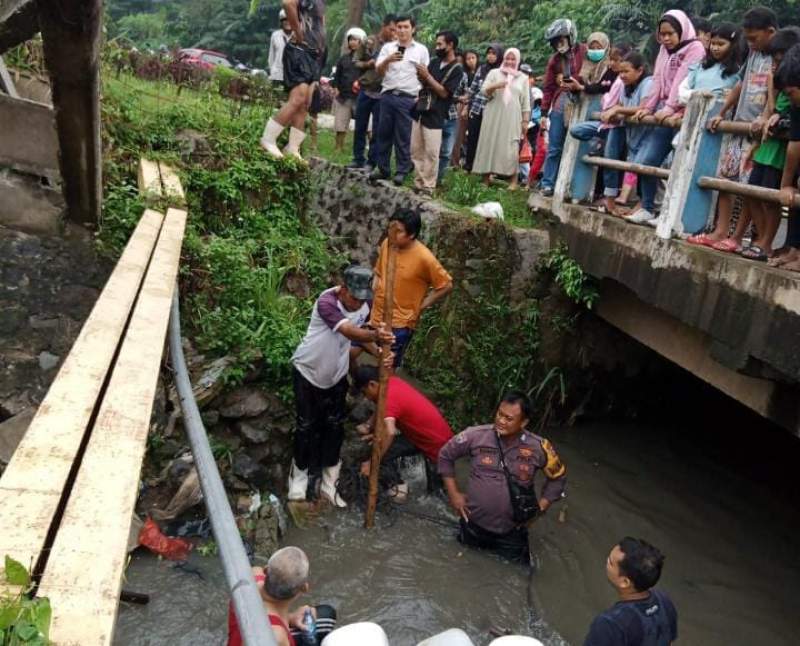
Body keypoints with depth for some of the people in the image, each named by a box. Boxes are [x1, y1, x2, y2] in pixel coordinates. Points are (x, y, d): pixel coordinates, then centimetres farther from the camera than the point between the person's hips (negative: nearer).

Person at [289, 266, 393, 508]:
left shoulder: (364, 307, -12)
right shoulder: (326, 302, -33)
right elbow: (349, 332, -47)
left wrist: (378, 352, -18)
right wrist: (375, 335, -67)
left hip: (336, 374, 5)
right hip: (307, 370, -5)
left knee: (335, 426, 8)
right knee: (306, 425, 4)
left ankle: (329, 483, 21)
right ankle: (299, 474, 27)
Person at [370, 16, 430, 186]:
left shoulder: (421, 50, 7)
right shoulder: (388, 47, 11)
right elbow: (379, 71, 5)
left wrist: (421, 96, -2)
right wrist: (388, 60, -15)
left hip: (407, 98, -2)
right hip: (387, 95, 2)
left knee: (403, 137, 0)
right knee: (383, 133, 5)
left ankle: (401, 171, 6)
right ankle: (382, 168, 14)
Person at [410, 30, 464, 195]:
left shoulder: (457, 69, -7)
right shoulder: (434, 62, 11)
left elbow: (444, 92, -13)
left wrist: (427, 76, -16)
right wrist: (421, 77, -5)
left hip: (435, 117, -7)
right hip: (420, 111, 7)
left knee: (431, 154, -6)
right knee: (416, 151, 8)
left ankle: (428, 188, -1)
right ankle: (418, 184, 15)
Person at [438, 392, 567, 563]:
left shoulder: (538, 447, -15)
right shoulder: (476, 435, -17)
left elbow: (558, 478, 3)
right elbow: (445, 455, -2)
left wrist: (539, 509, -3)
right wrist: (453, 494, -3)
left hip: (511, 532, 0)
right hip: (473, 525, 0)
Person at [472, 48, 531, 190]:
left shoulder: (523, 78, 11)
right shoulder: (494, 73, 9)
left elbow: (526, 102, 9)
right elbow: (483, 91, 0)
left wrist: (525, 121, 3)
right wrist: (495, 86, -19)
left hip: (512, 119, 0)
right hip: (493, 117, 0)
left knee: (511, 149, -7)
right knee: (488, 145, 0)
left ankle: (513, 181, -2)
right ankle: (486, 179, 8)